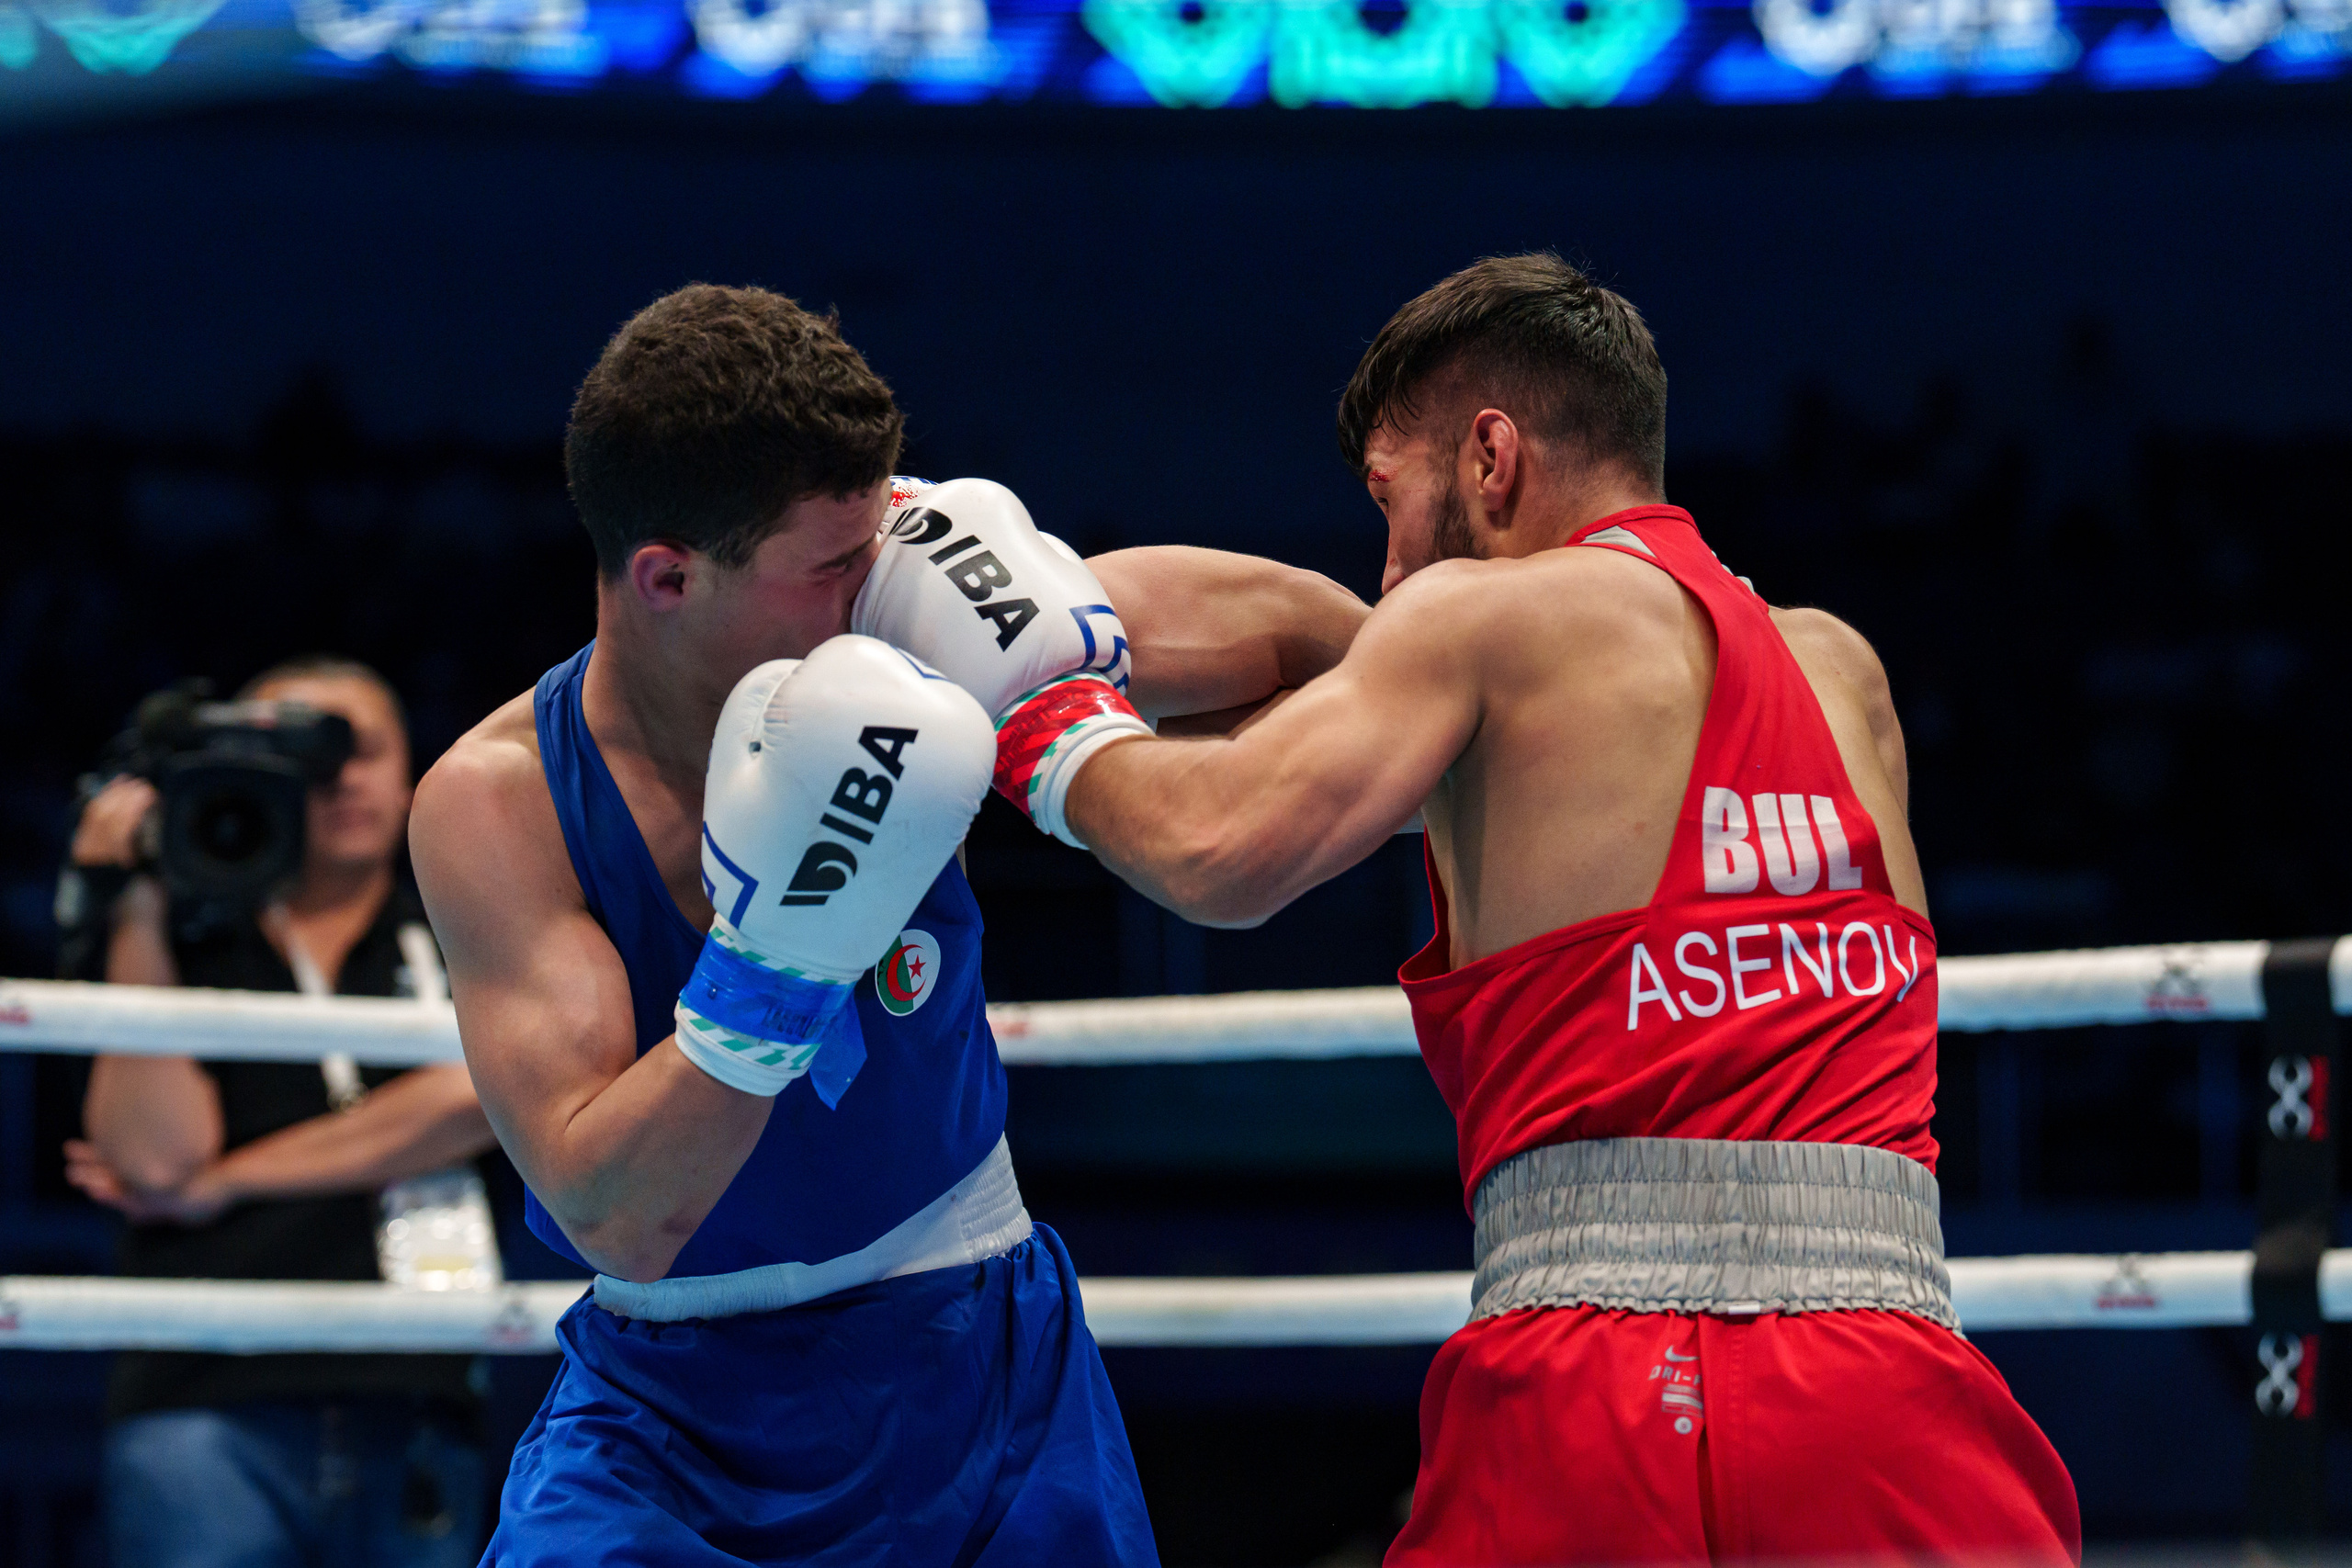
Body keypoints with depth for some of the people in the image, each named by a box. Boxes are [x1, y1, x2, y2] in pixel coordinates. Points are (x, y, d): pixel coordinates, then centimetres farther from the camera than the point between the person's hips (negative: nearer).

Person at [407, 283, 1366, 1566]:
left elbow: (1319, 635, -2)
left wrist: (1082, 647, -21)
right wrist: (772, 954, -36)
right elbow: (613, 1219, -25)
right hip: (675, 1404, -2)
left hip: (979, 1367, 2)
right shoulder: (495, 803, -18)